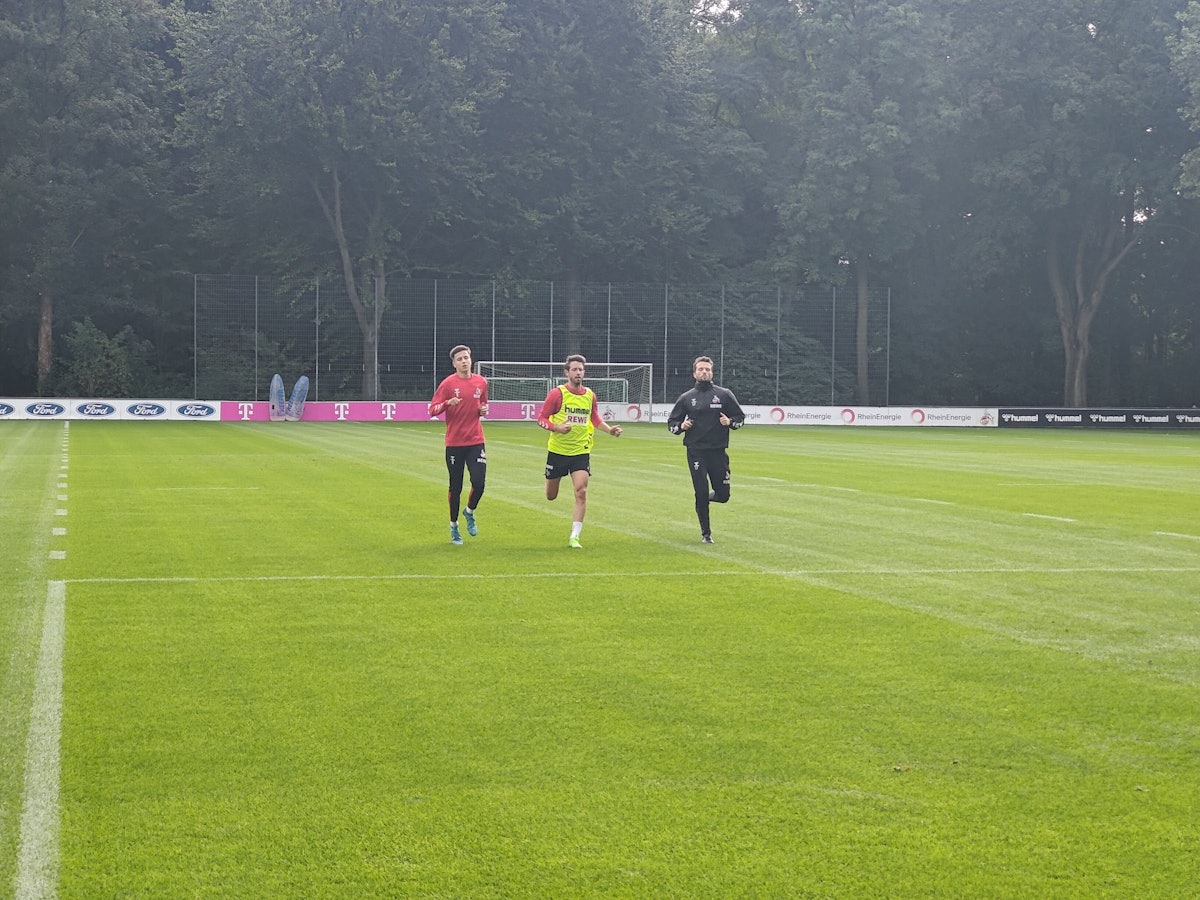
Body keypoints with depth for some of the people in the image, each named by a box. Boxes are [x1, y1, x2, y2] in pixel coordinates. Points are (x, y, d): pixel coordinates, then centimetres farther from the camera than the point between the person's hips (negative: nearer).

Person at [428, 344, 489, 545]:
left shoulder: (481, 382, 6)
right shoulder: (448, 384, -5)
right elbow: (432, 411, -6)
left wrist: (484, 410, 0)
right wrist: (448, 403, -24)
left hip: (475, 441, 2)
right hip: (454, 443, -2)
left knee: (479, 482, -10)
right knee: (455, 487, 4)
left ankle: (470, 512, 20)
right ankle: (454, 526, 22)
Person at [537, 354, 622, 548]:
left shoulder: (590, 395, 3)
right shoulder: (557, 394, -10)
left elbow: (595, 418, 21)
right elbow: (541, 418, -6)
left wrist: (609, 429, 6)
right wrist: (556, 427, -24)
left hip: (581, 451, 2)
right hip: (557, 450, -2)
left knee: (581, 492, -15)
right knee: (551, 496, 11)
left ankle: (574, 537, -10)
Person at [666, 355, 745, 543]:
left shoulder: (724, 395, 6)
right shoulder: (686, 398, 8)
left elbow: (740, 417, 11)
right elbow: (671, 422, 14)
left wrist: (730, 422, -11)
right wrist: (681, 426, -8)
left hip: (718, 452, 1)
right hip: (696, 453, -1)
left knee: (723, 495, 1)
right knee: (701, 493, -5)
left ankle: (705, 498, 36)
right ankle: (706, 533, 8)